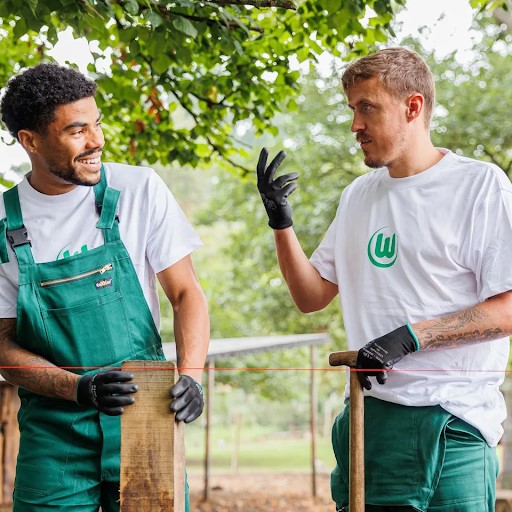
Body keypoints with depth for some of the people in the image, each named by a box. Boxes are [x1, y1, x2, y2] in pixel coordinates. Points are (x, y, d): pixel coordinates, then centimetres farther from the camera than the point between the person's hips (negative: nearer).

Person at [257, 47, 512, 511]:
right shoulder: (359, 195, 15)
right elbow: (312, 296, 18)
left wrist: (411, 336, -19)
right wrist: (281, 221, 5)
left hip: (451, 420, -6)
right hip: (367, 416, 6)